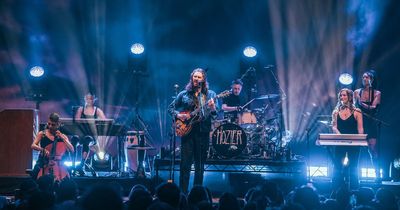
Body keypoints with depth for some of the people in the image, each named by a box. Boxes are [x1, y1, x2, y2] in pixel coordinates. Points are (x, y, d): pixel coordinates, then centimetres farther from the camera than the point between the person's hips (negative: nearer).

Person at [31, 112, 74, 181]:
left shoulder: (62, 136, 8)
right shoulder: (42, 134, 7)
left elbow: (72, 150, -3)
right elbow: (33, 146, -7)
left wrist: (62, 138, -9)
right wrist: (42, 149, -25)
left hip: (58, 166, 0)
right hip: (45, 166, 0)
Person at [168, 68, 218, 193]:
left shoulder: (210, 94, 7)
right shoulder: (184, 94, 9)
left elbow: (216, 115, 3)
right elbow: (171, 108, 14)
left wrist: (212, 108, -19)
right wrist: (178, 115, -5)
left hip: (203, 132, 0)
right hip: (187, 131, 0)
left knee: (200, 165, 5)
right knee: (185, 163, -4)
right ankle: (183, 192, 0)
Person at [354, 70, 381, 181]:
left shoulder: (376, 93, 4)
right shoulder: (357, 92, 9)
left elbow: (373, 108, -8)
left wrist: (361, 104, -21)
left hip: (370, 124, -1)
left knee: (372, 149, -7)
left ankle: (377, 174, -2)